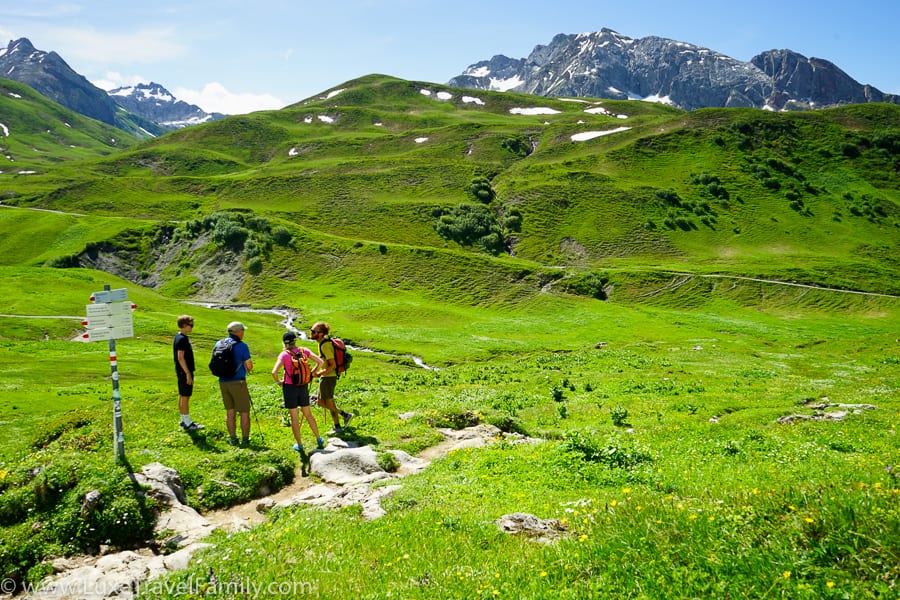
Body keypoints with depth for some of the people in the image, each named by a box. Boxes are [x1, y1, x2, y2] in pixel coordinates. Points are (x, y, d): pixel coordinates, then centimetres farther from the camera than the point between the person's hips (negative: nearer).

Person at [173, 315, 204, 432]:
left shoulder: (180, 337, 12)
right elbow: (180, 358, -23)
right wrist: (188, 373, -21)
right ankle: (187, 423, 2)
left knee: (182, 396, 14)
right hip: (184, 372, -10)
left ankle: (184, 420, 23)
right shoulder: (182, 339, -19)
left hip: (182, 371, 10)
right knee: (185, 397, -4)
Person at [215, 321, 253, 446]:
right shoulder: (242, 346, -12)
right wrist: (249, 366, 10)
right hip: (238, 382, -5)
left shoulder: (219, 344, 4)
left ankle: (232, 438, 20)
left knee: (229, 411, 15)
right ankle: (245, 439, 9)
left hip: (223, 382, 5)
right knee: (244, 412, 6)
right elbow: (249, 366, -12)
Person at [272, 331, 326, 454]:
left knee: (294, 417, 8)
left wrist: (278, 381, -7)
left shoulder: (284, 355, -15)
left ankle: (299, 445, 16)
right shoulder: (304, 350, -4)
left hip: (290, 387, -4)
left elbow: (274, 372, -26)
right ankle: (319, 439, 25)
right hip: (304, 387, 4)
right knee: (308, 414, 19)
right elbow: (320, 362, -5)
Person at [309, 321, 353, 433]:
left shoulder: (325, 345, -22)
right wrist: (313, 371, 16)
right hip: (325, 377, 10)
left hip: (328, 378, -10)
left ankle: (337, 427, 18)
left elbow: (333, 365, -24)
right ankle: (345, 414, 23)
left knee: (329, 403, 4)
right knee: (321, 402, 17)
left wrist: (319, 373, -20)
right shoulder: (323, 341, 7)